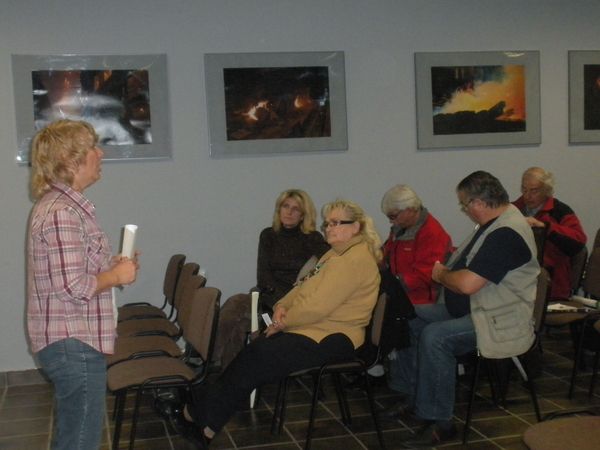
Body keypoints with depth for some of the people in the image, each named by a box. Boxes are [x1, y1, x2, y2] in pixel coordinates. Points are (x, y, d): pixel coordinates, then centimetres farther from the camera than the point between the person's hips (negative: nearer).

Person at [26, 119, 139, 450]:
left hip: (71, 342, 11)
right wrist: (116, 276, -10)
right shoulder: (62, 213, -20)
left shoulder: (58, 204, 13)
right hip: (74, 345, -11)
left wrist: (109, 266, 10)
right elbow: (74, 287, -25)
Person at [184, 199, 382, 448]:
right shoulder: (335, 254, 17)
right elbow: (303, 287, 18)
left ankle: (206, 424, -10)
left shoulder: (355, 260, -17)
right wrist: (282, 305, -2)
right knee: (252, 351, -9)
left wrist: (282, 322, -11)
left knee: (261, 357, -18)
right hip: (310, 328, 9)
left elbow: (317, 306, -23)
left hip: (331, 338, -9)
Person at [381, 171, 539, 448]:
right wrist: (455, 260, 7)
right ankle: (412, 397, 11)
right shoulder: (493, 225, 12)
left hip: (500, 322, -11)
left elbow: (468, 284, -29)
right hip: (469, 310, 11)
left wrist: (441, 274, -10)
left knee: (435, 336, -30)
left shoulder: (507, 233, -24)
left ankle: (440, 423, -18)